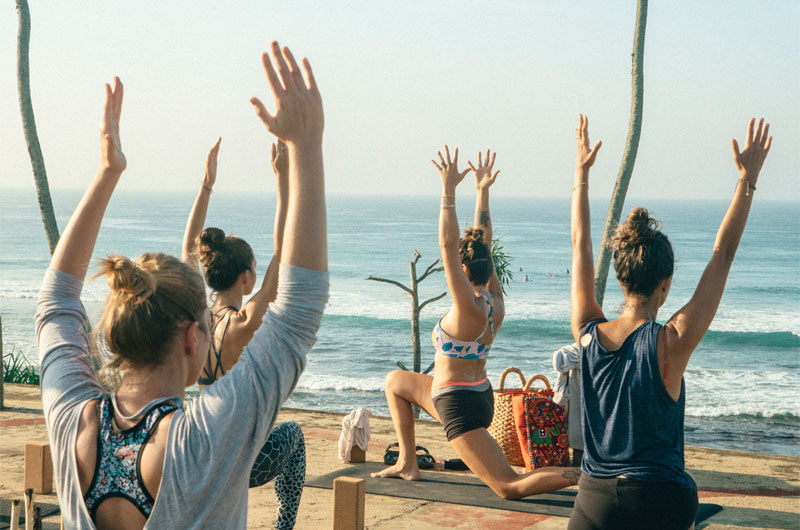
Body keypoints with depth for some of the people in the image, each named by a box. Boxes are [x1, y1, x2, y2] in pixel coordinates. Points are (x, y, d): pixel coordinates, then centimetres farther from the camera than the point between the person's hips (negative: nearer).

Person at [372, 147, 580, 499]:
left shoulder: (470, 308, -21)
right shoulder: (495, 302, 1)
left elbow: (448, 246, -28)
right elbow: (482, 245, 9)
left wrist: (448, 191, -27)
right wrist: (482, 193, 12)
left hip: (460, 406, -10)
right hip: (479, 393, 10)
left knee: (510, 487, -10)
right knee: (395, 381, 28)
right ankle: (407, 464, 28)